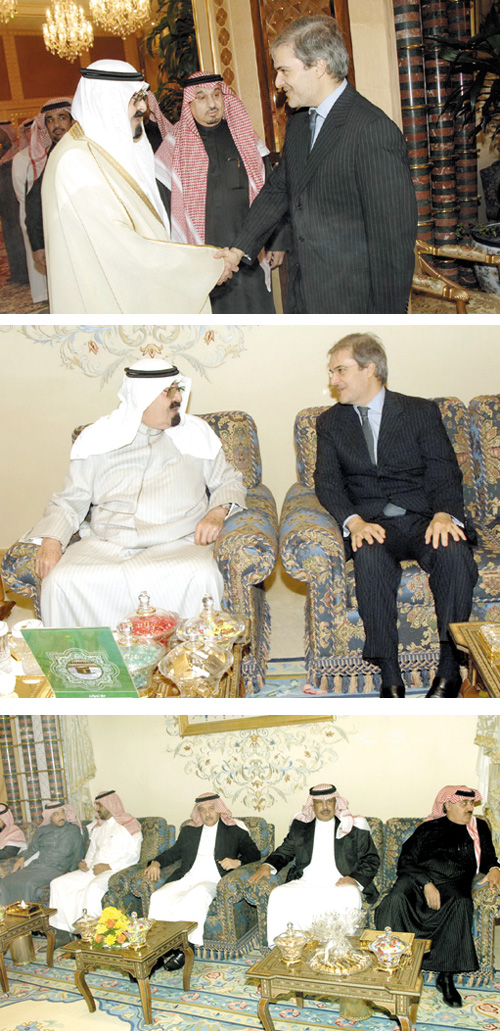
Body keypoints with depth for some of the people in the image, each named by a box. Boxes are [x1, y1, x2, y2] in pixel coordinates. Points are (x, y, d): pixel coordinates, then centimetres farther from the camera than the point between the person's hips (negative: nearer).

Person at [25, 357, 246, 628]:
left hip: (179, 544, 0)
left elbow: (228, 481, 23)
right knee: (61, 581, -29)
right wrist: (52, 540, -6)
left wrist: (217, 512, 0)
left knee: (200, 577, -36)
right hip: (103, 544, 0)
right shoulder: (99, 439, 12)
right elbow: (70, 501, 13)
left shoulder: (196, 435, 16)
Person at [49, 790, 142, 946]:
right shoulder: (97, 827, 22)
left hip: (115, 871, -8)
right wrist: (85, 863, 6)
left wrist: (109, 866, -18)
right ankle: (63, 932, -10)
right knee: (58, 884, -9)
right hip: (93, 870, 8)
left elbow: (133, 856, -10)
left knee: (93, 888, -38)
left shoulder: (129, 826, -2)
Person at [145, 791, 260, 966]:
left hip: (212, 881, -4)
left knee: (197, 895, -39)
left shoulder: (234, 830, 14)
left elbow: (254, 853, 9)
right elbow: (174, 852, 29)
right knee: (158, 896, -27)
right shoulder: (189, 830, 25)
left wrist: (237, 862, -11)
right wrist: (156, 862, 10)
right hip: (185, 879, 4)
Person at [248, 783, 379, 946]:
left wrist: (355, 879, -11)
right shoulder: (300, 825, 18)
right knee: (278, 896, -26)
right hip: (304, 883, 2)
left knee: (351, 896, -37)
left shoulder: (354, 827, 9)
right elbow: (285, 851, 26)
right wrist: (268, 865, 5)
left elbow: (371, 860, 8)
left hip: (340, 884, -2)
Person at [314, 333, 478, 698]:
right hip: (370, 523, 1)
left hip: (424, 518, 0)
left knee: (454, 553, -33)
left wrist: (445, 514, -21)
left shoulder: (422, 412, 11)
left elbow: (445, 473, 2)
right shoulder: (330, 422, 16)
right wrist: (354, 521, -17)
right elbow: (327, 480, 4)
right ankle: (390, 677, -30)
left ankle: (449, 670, -24)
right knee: (370, 558, -35)